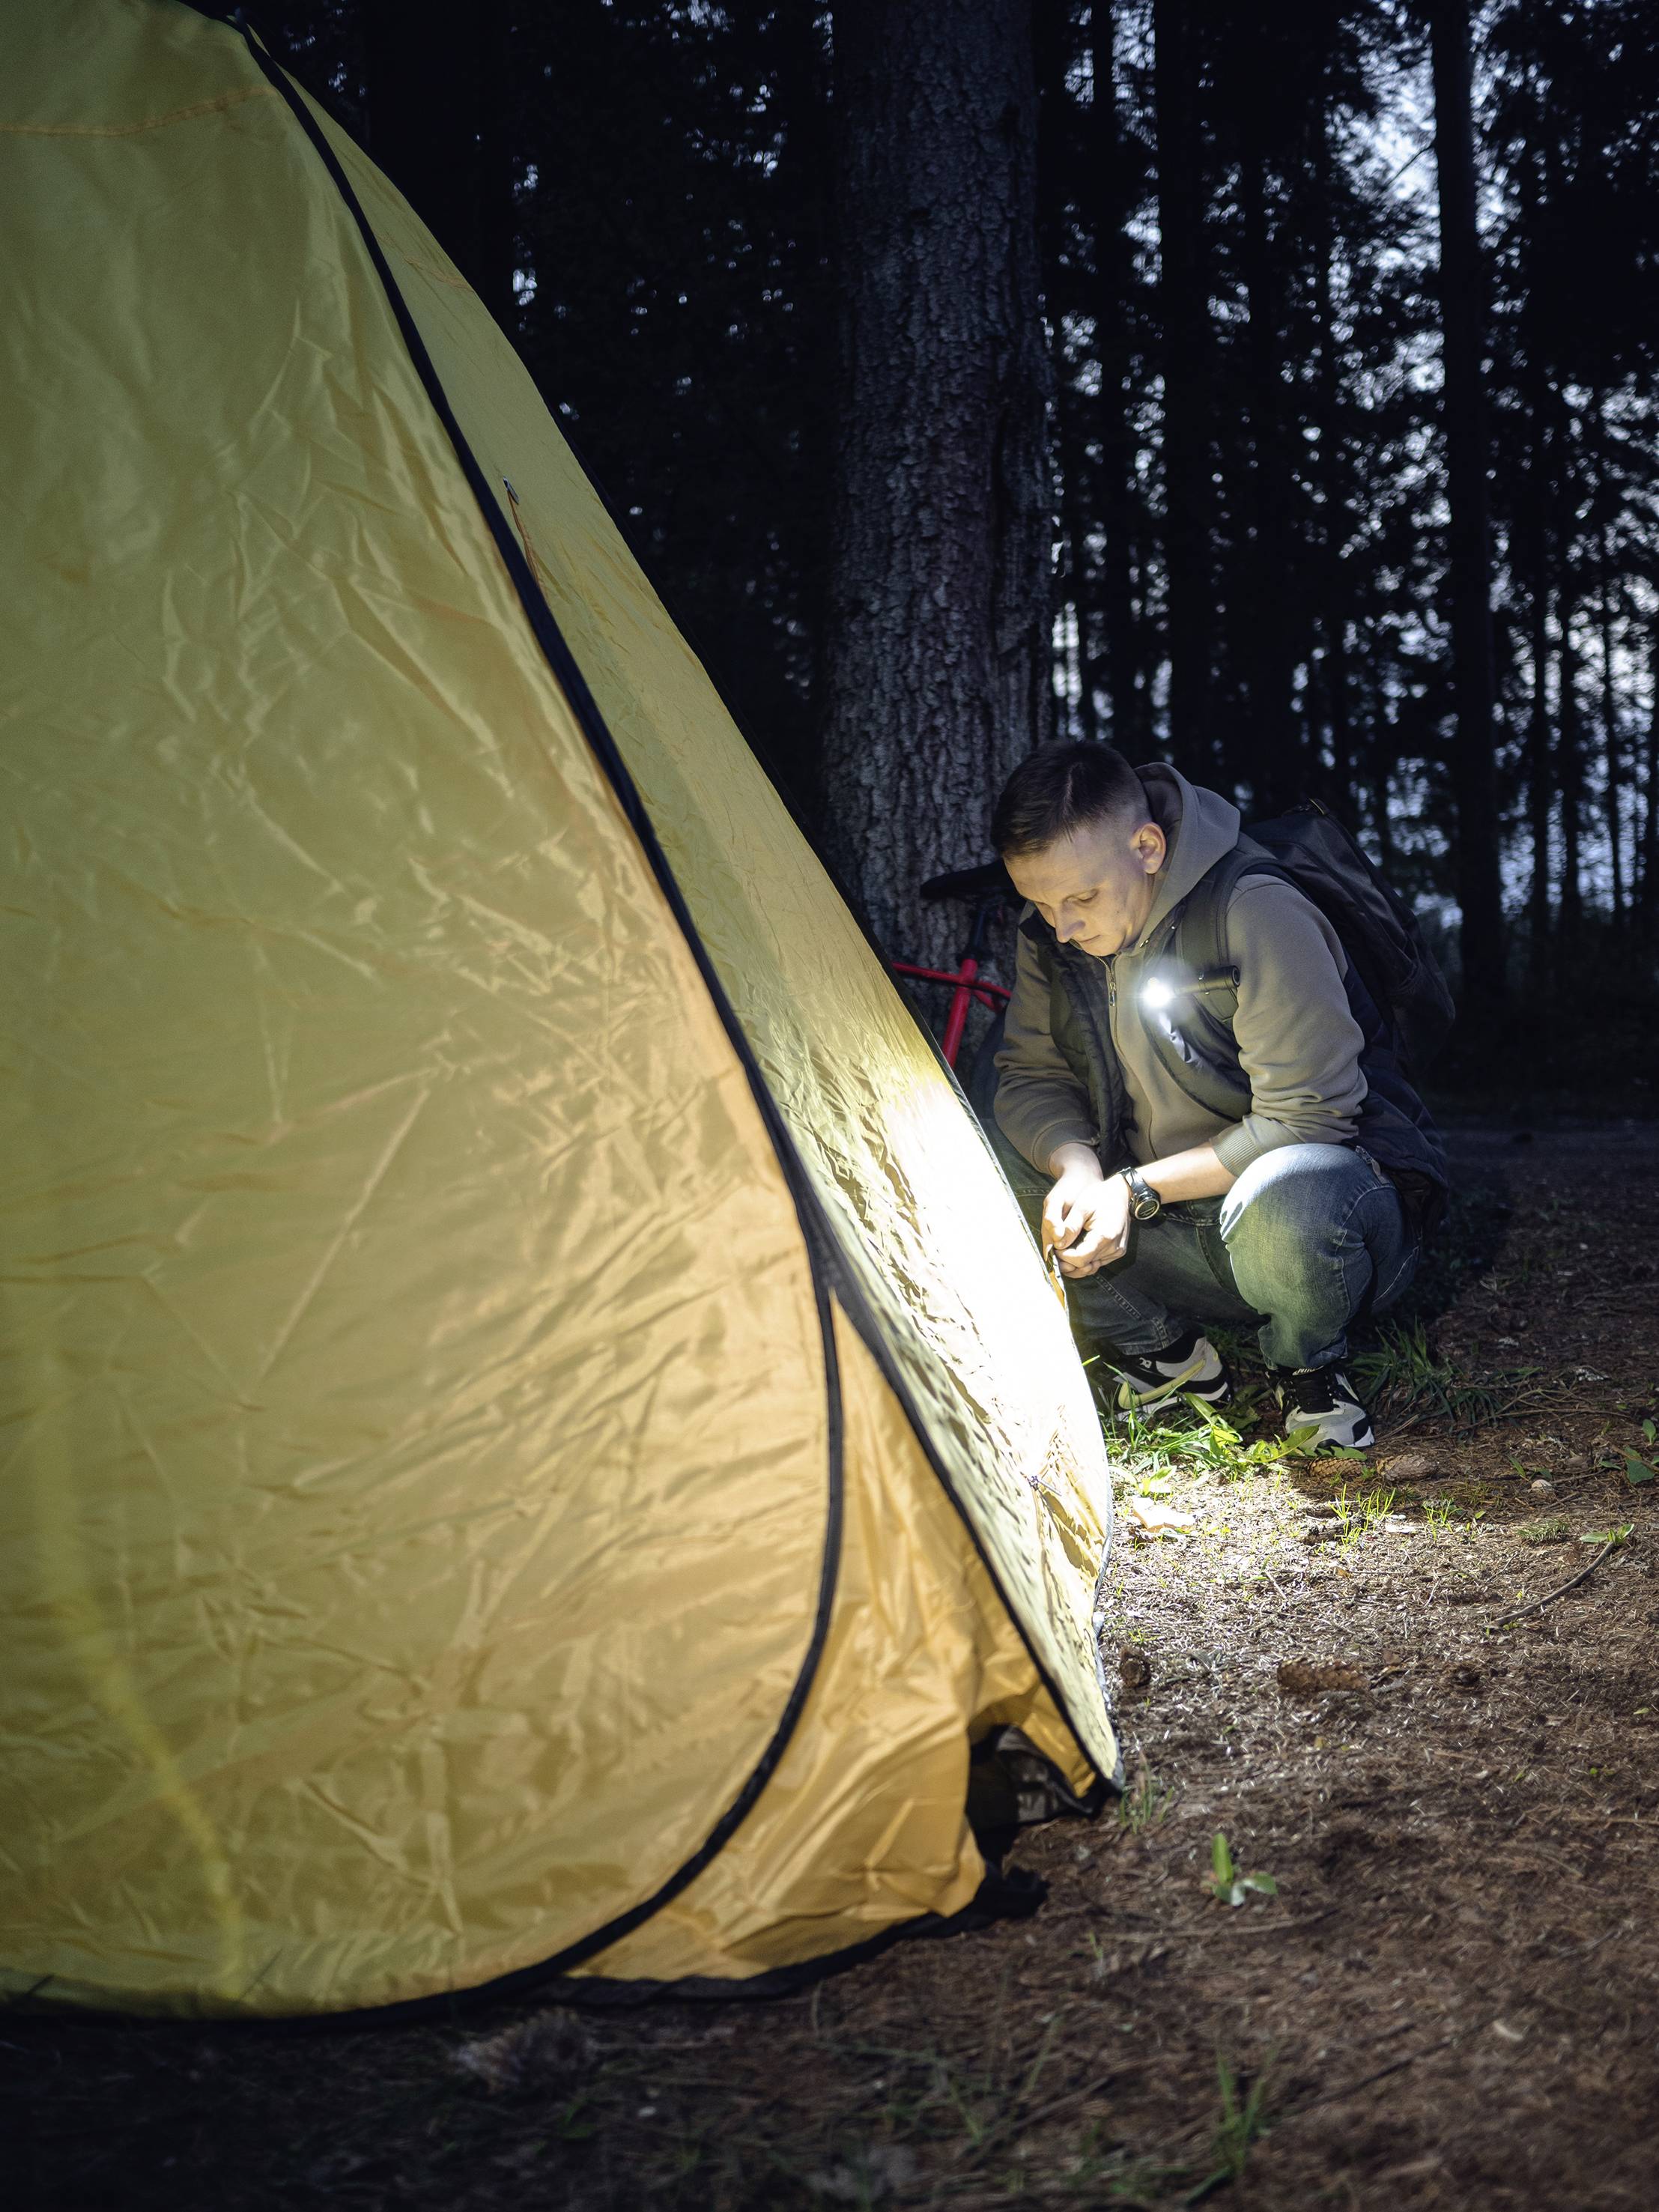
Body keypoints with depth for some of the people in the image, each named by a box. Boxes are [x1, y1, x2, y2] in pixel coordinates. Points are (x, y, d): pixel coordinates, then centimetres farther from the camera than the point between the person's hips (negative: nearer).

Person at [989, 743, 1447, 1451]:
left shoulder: (1256, 913, -25)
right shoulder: (1050, 933, -6)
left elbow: (1307, 1115, -24)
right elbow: (1030, 1077, 1)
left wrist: (1139, 1189, -27)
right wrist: (1077, 1167, -22)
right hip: (1178, 1237, 6)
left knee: (1282, 1195, -42)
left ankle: (1309, 1370, -7)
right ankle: (1162, 1353, 3)